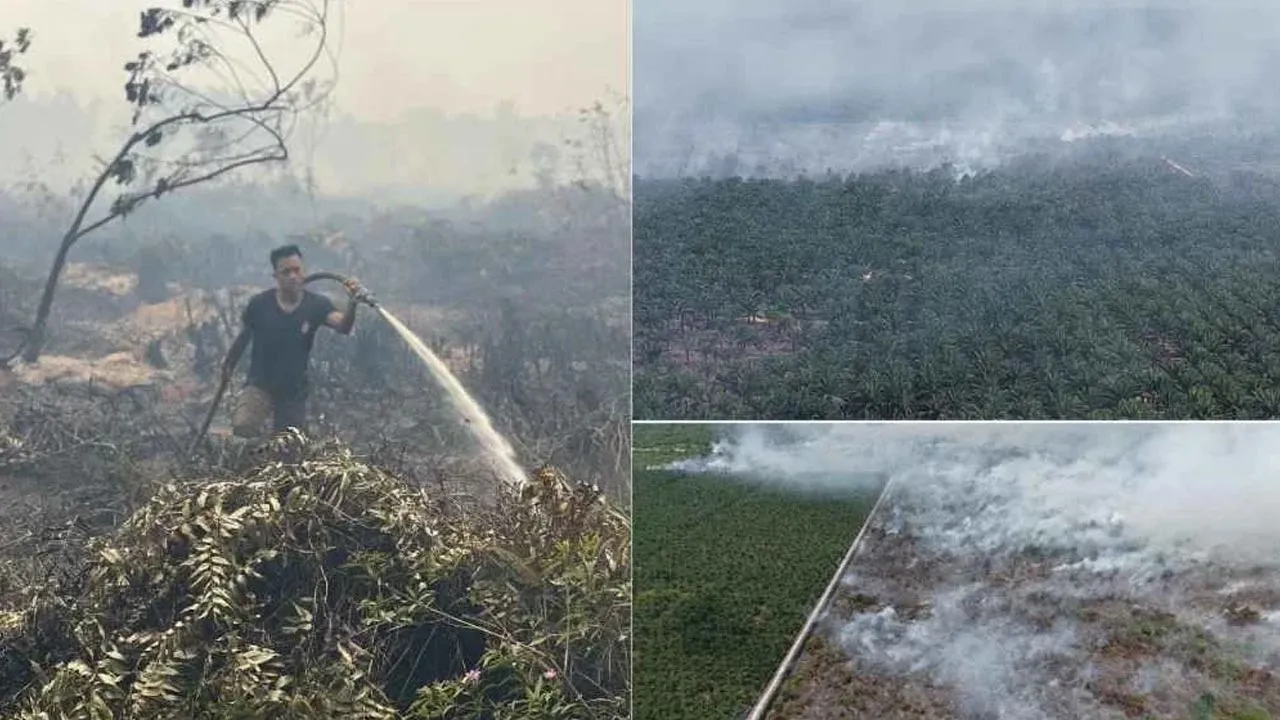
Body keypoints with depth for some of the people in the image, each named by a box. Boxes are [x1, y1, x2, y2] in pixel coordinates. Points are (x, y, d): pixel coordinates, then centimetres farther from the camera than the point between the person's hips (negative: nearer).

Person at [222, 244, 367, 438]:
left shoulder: (316, 304, -12)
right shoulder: (259, 304, -12)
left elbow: (343, 326, -30)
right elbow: (244, 337, 5)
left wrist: (353, 303, -51)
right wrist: (228, 366, 18)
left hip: (294, 390, 1)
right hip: (260, 384, -1)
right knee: (242, 428, -28)